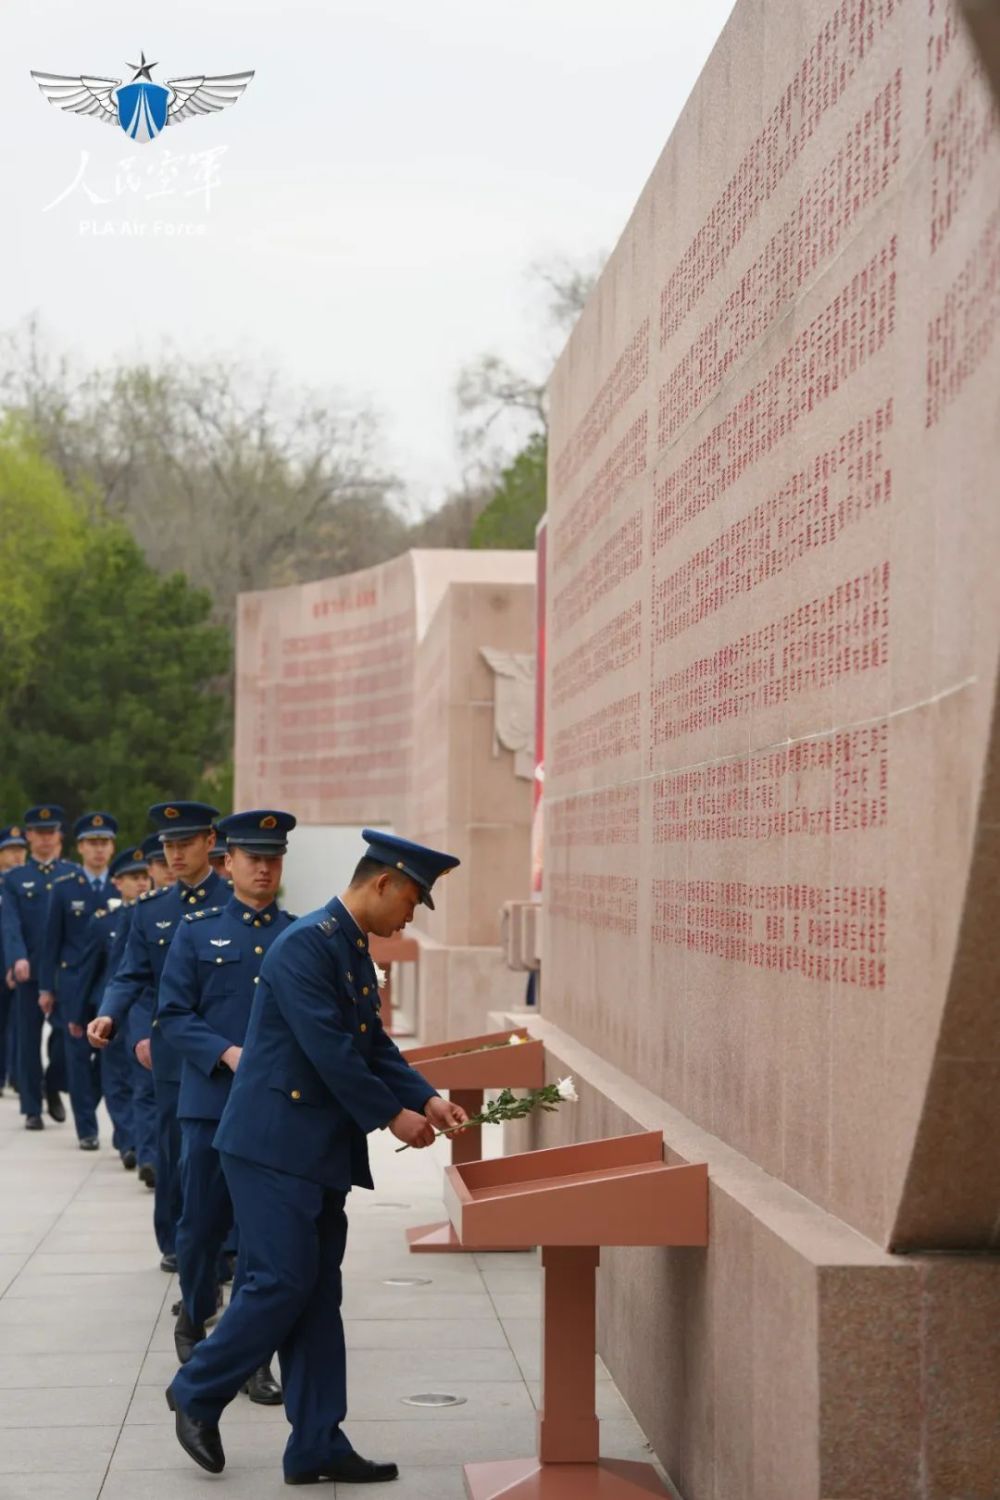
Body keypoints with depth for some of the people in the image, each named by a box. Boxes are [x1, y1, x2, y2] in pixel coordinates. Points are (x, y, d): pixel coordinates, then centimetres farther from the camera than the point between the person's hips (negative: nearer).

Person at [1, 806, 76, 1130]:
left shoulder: (75, 874, 8)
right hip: (30, 970, 0)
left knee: (67, 1031, -4)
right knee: (29, 1039, 2)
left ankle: (54, 1088, 22)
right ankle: (32, 1109, 9)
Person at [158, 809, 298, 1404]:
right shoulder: (197, 932, 5)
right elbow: (173, 1015, 1)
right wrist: (227, 1054, -13)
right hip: (211, 1102, -1)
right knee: (203, 1224, 7)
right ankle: (194, 1321, 32)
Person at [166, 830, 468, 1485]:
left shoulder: (356, 953, 14)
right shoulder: (307, 944, -17)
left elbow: (376, 1047, 17)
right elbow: (328, 1050, -21)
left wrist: (426, 1098, 3)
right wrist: (393, 1115, -14)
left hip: (320, 1153, 10)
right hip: (274, 1145, -10)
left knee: (318, 1294, 8)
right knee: (283, 1283, -9)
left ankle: (317, 1445, 11)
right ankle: (197, 1393, 11)